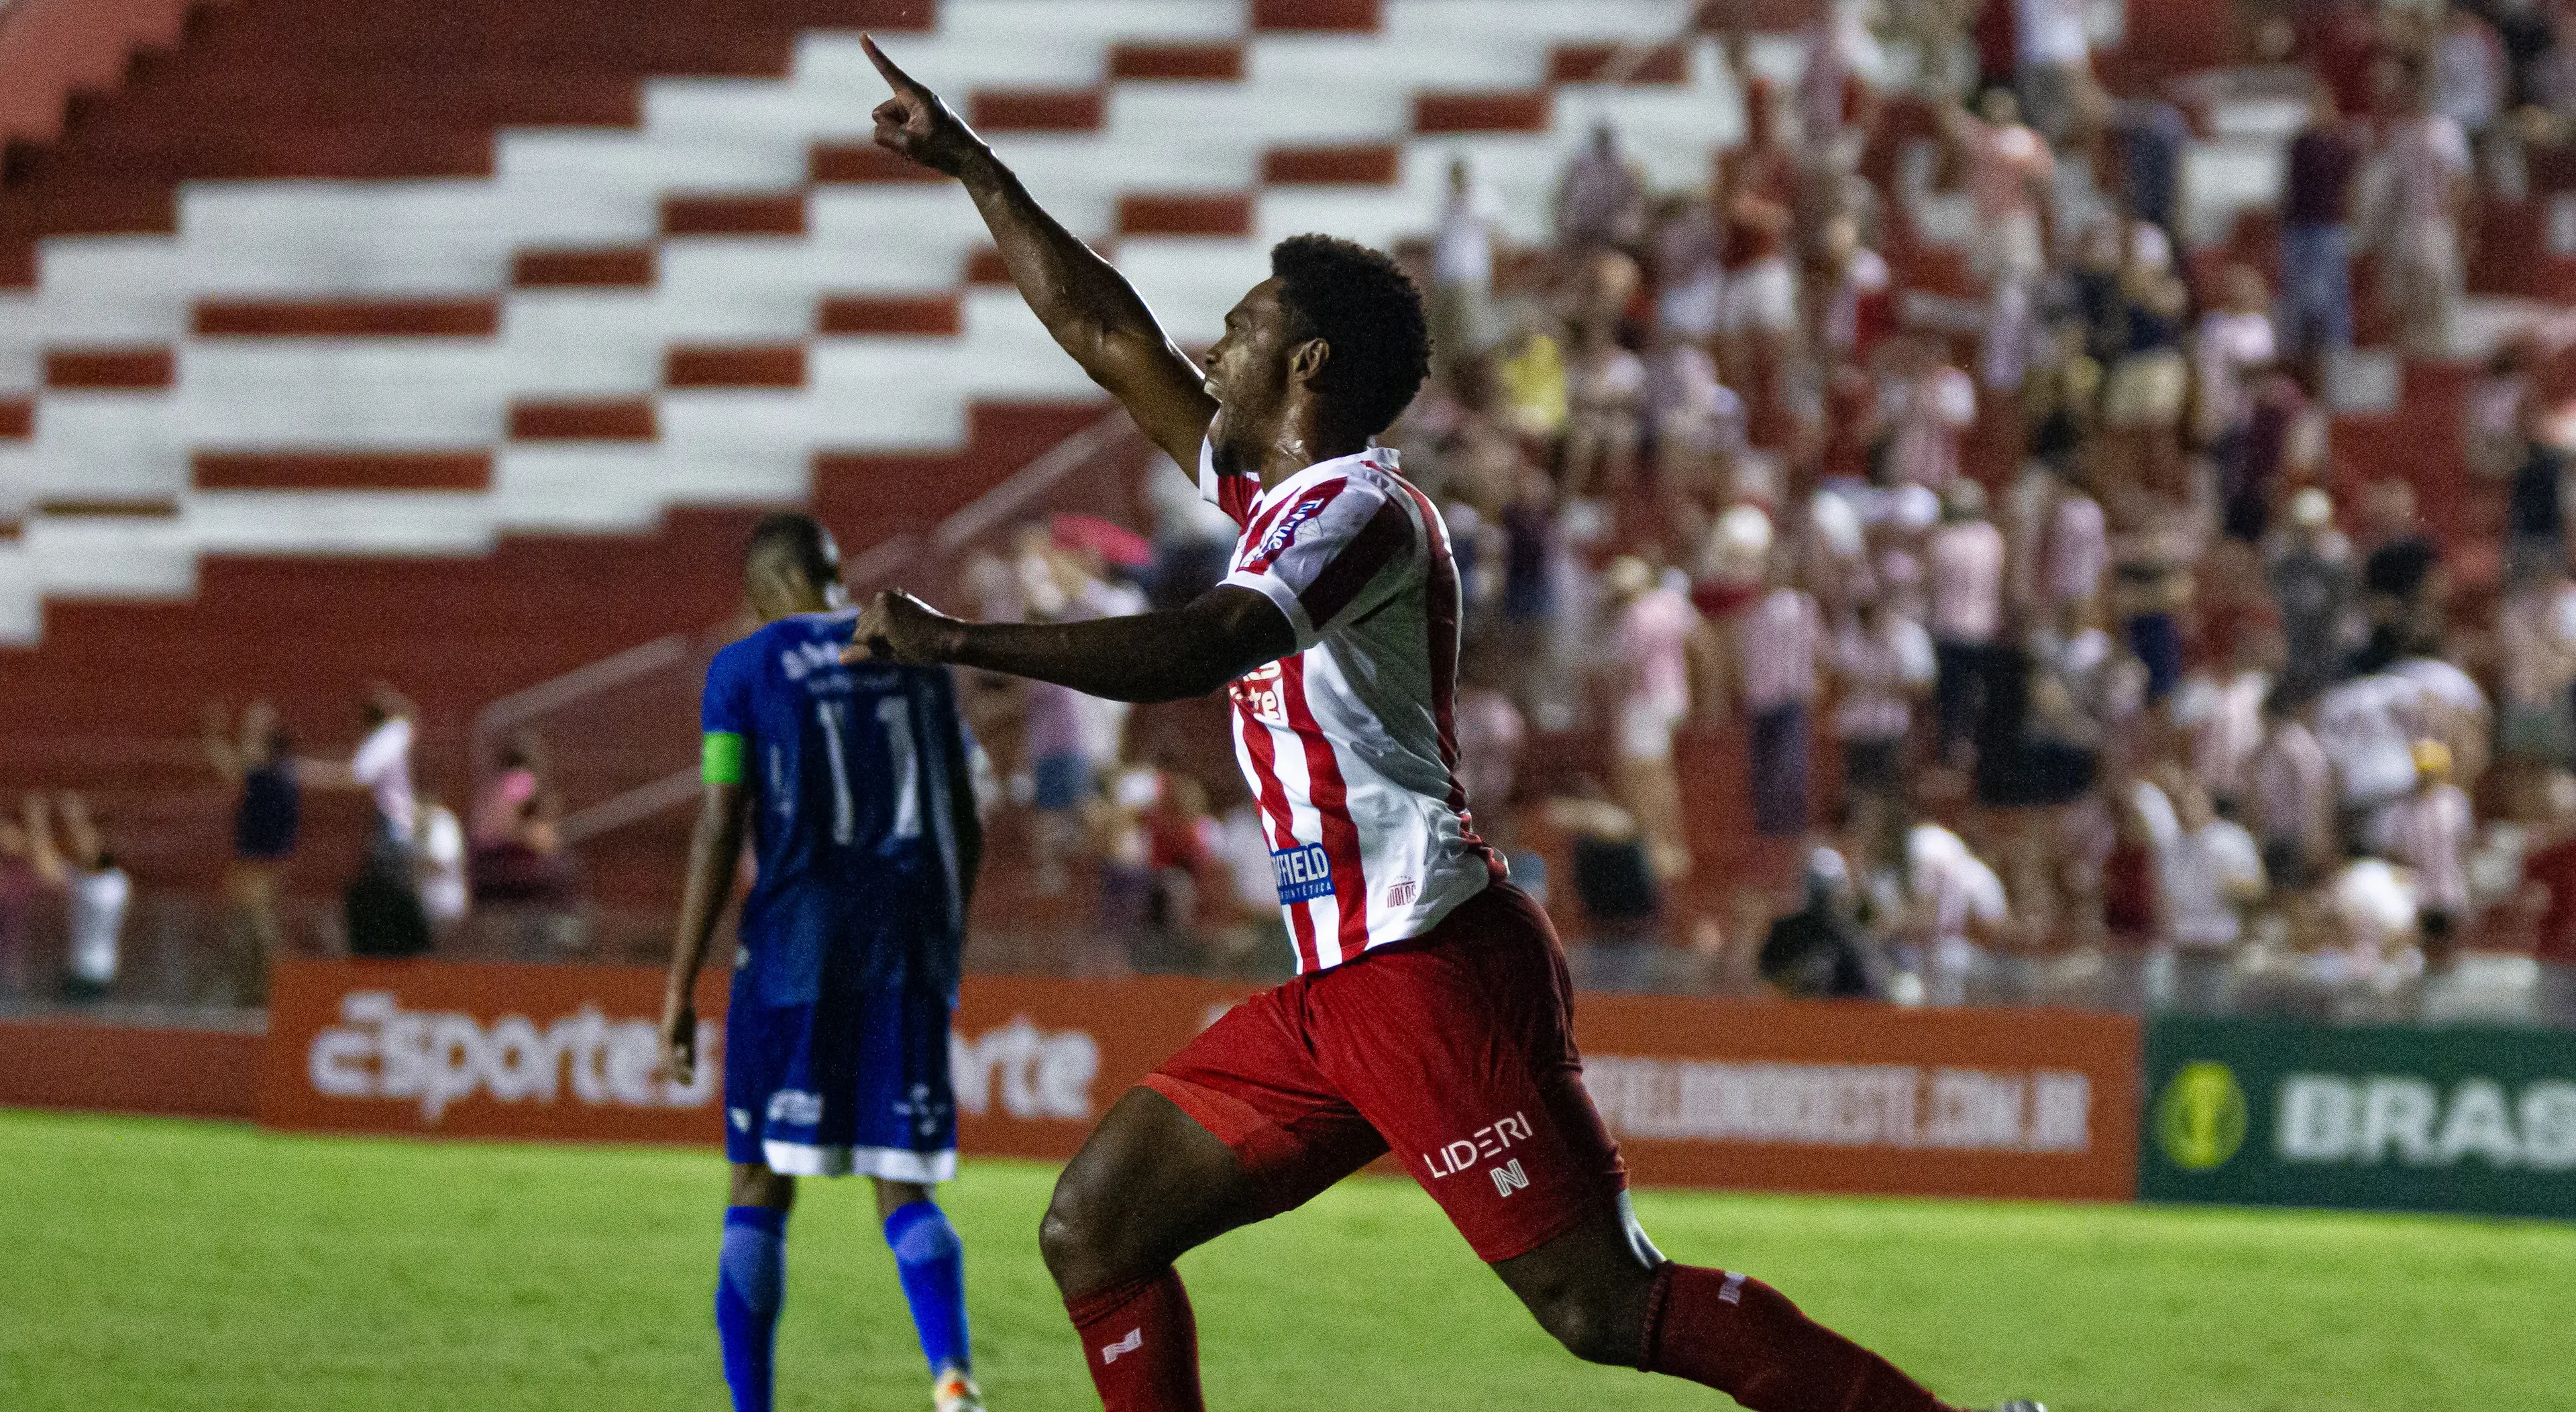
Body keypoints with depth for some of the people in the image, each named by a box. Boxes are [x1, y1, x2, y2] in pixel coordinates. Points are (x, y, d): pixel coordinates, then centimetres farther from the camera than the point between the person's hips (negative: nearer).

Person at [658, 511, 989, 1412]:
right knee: (903, 1186, 5)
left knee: (760, 1191, 4)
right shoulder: (918, 658, 11)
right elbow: (965, 829, 14)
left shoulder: (746, 669, -1)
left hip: (796, 942, -3)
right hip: (909, 948, 3)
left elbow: (720, 831, -6)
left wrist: (681, 991, -4)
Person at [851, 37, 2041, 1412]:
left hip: (1430, 972, -9)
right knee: (1092, 1231, 5)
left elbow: (1196, 649, -27)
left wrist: (957, 640, -26)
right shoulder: (1272, 490, 17)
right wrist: (969, 163, 29)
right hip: (1336, 989, 9)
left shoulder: (1355, 510, -10)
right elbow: (1106, 336, 27)